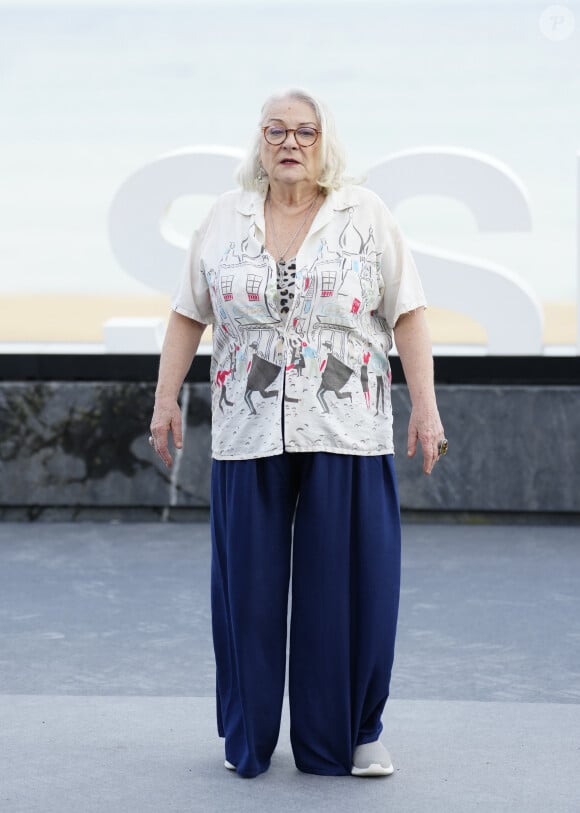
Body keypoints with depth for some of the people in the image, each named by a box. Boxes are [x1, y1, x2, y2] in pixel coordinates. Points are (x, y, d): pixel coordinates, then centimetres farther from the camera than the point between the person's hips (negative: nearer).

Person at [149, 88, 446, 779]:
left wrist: (425, 405, -5)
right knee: (248, 585, 5)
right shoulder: (225, 218, 8)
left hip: (346, 434, -1)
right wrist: (166, 398, 4)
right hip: (248, 433, 1)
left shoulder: (366, 215, 3)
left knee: (350, 584, 1)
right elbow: (188, 315, 11)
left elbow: (407, 316, 1)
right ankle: (246, 737, 18)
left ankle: (348, 736, 14)